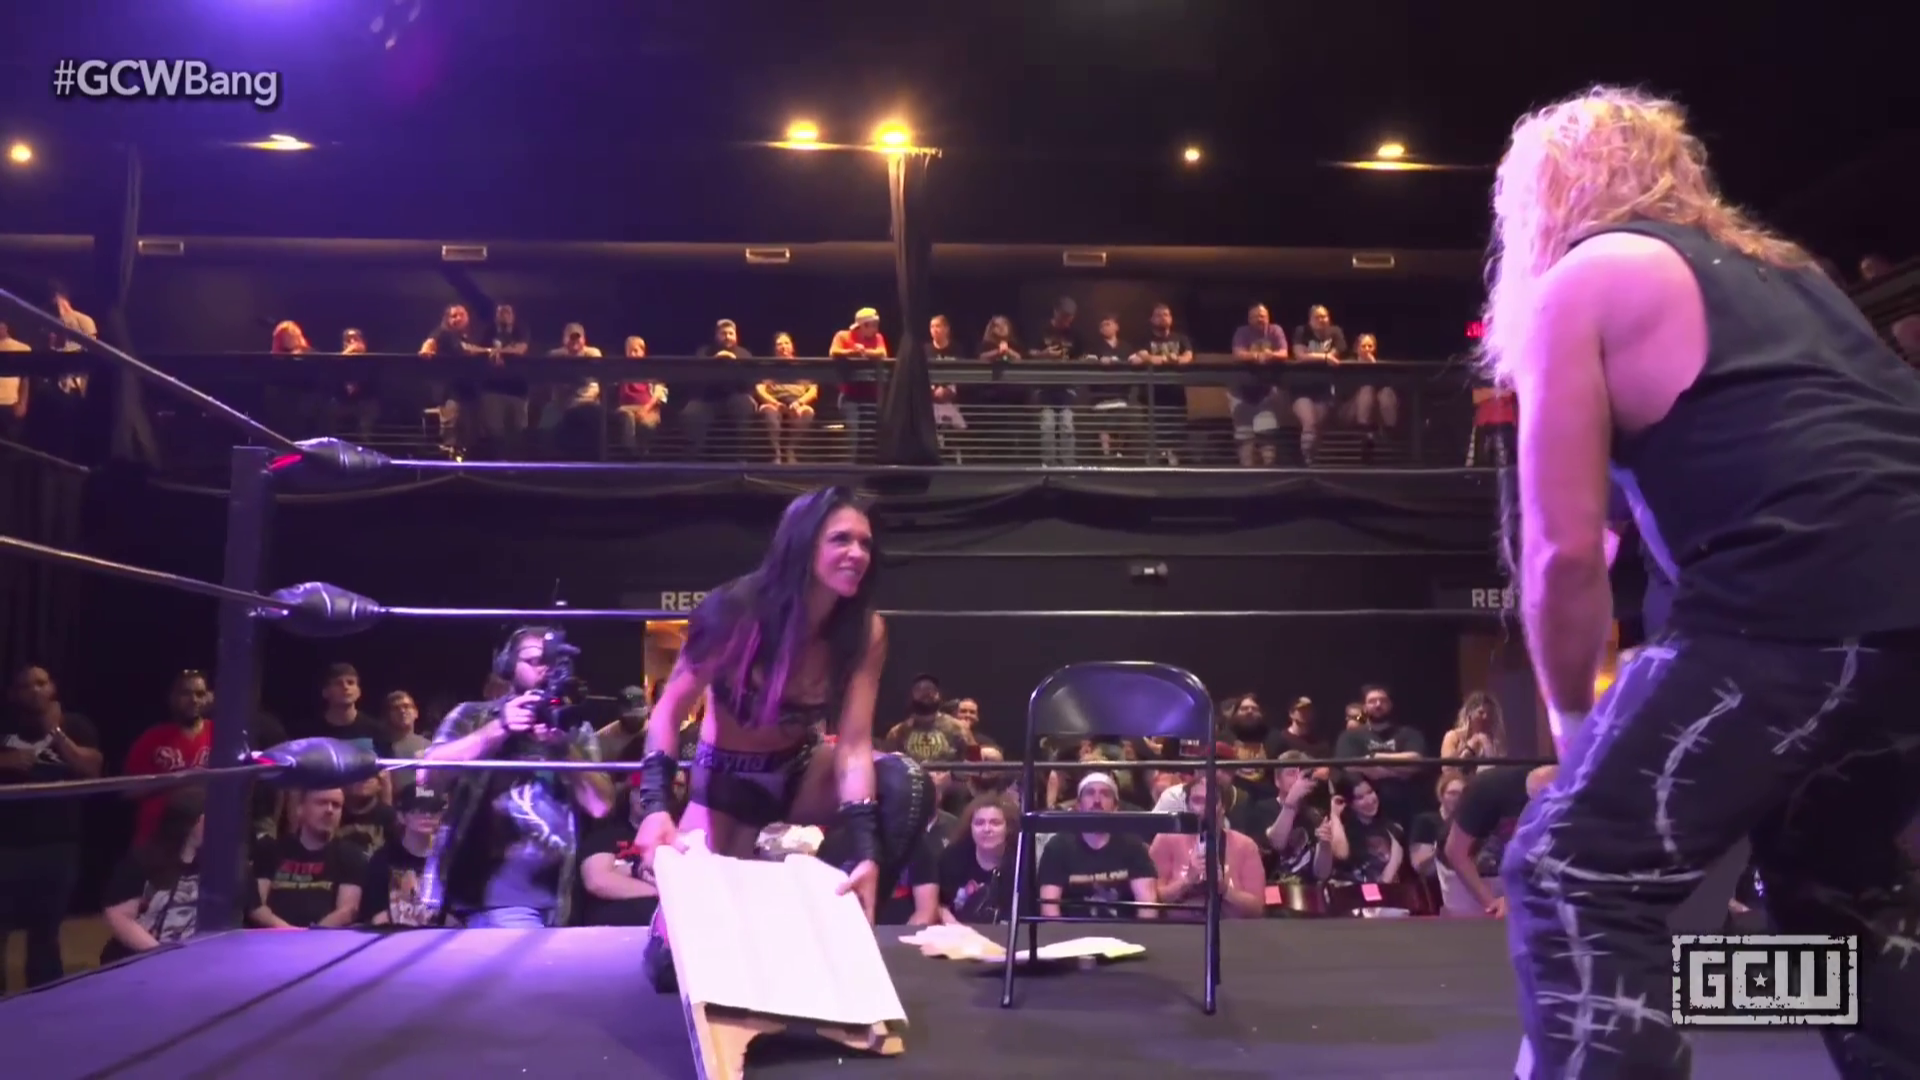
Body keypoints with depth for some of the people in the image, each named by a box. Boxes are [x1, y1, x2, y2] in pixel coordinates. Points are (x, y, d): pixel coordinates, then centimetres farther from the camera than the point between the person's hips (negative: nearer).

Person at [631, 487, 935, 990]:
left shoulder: (866, 631, -18)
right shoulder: (738, 610, -24)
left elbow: (853, 744, -24)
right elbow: (669, 710, -17)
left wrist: (865, 851, -38)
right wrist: (656, 808, -33)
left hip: (802, 770, 2)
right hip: (727, 781, -2)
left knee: (906, 784, -30)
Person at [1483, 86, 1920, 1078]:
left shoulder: (1574, 283, 8)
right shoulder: (1773, 267, 30)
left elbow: (1564, 550, 1)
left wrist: (1571, 717, 17)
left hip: (1801, 600, -8)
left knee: (1573, 879, 0)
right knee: (1832, 873, 29)